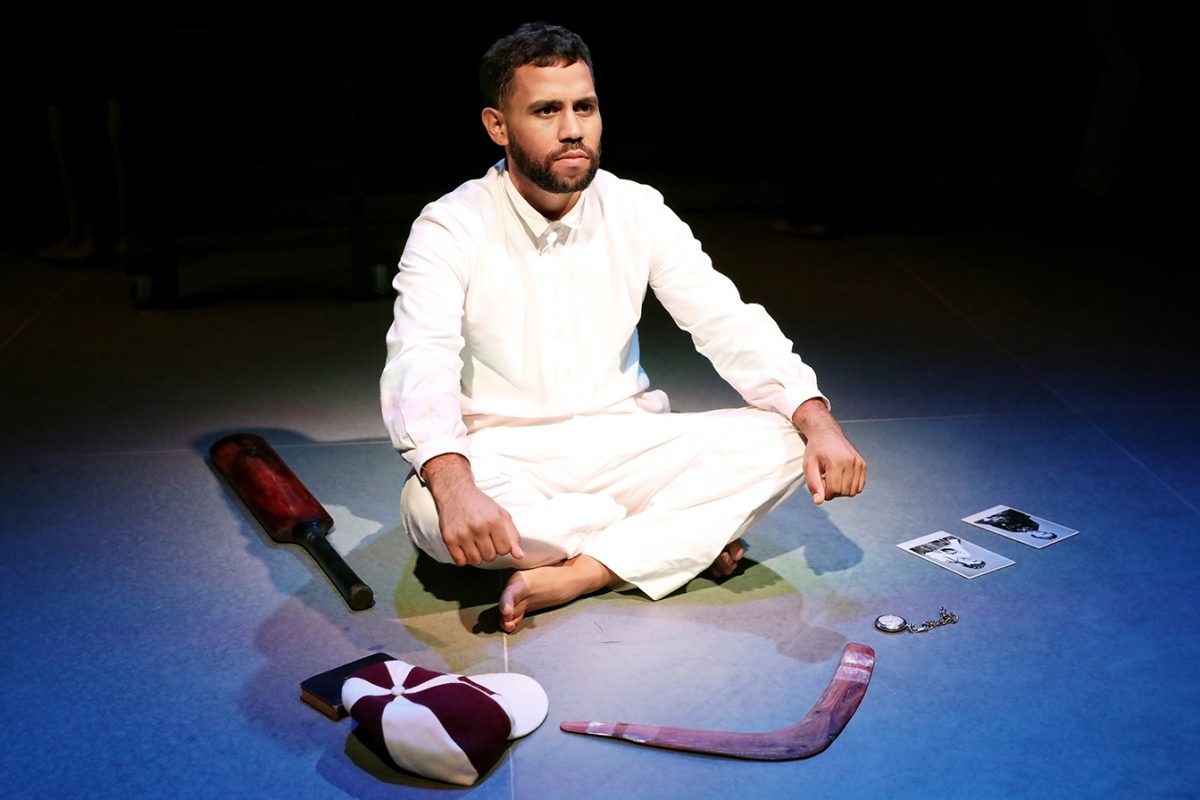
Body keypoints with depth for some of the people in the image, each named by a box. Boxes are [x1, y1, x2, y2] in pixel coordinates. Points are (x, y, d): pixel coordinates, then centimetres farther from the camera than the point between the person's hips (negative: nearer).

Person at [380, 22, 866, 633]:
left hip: (624, 446, 3)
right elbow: (420, 369, -26)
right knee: (428, 508, -36)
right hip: (506, 458, -2)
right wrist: (453, 484, -46)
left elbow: (730, 325, -6)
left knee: (781, 440, -17)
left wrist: (819, 422, -23)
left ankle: (573, 576, -25)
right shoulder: (449, 230, -12)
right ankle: (684, 537, -16)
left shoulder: (637, 211, -1)